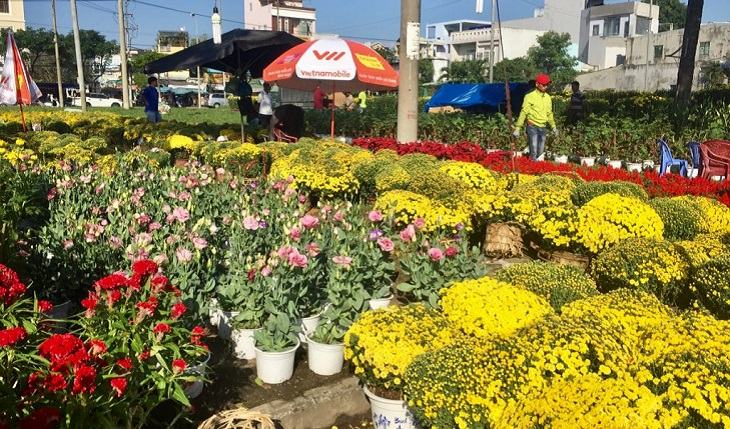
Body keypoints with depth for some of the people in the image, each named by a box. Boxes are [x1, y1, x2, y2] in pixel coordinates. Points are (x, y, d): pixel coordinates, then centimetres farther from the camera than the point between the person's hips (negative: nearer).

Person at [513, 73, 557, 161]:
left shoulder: (548, 97, 11)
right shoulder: (530, 96, -7)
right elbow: (524, 112, -9)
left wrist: (553, 126, 18)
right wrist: (517, 128, -14)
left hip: (543, 128, 6)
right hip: (533, 127, -6)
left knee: (540, 153, 10)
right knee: (533, 153, -9)